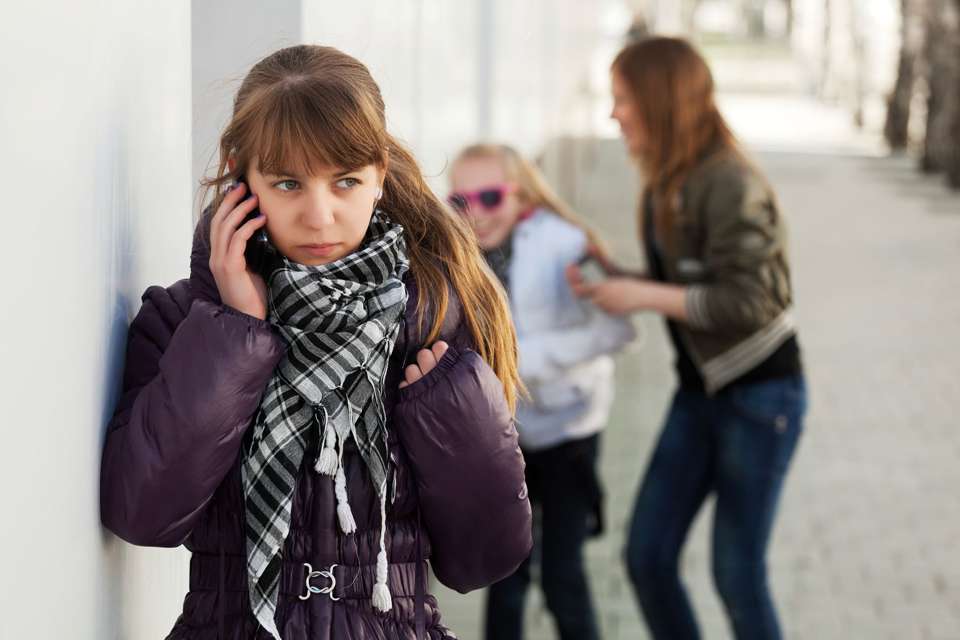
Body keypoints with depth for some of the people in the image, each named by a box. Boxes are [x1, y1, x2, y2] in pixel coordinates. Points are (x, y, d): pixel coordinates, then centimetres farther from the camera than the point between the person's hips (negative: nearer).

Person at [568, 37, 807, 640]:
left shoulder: (727, 183, -19)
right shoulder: (664, 186, 6)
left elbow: (747, 301, -23)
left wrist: (644, 297, -19)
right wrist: (611, 278, -1)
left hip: (760, 392, -8)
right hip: (700, 391, 8)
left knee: (737, 574, 0)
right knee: (647, 556, 6)